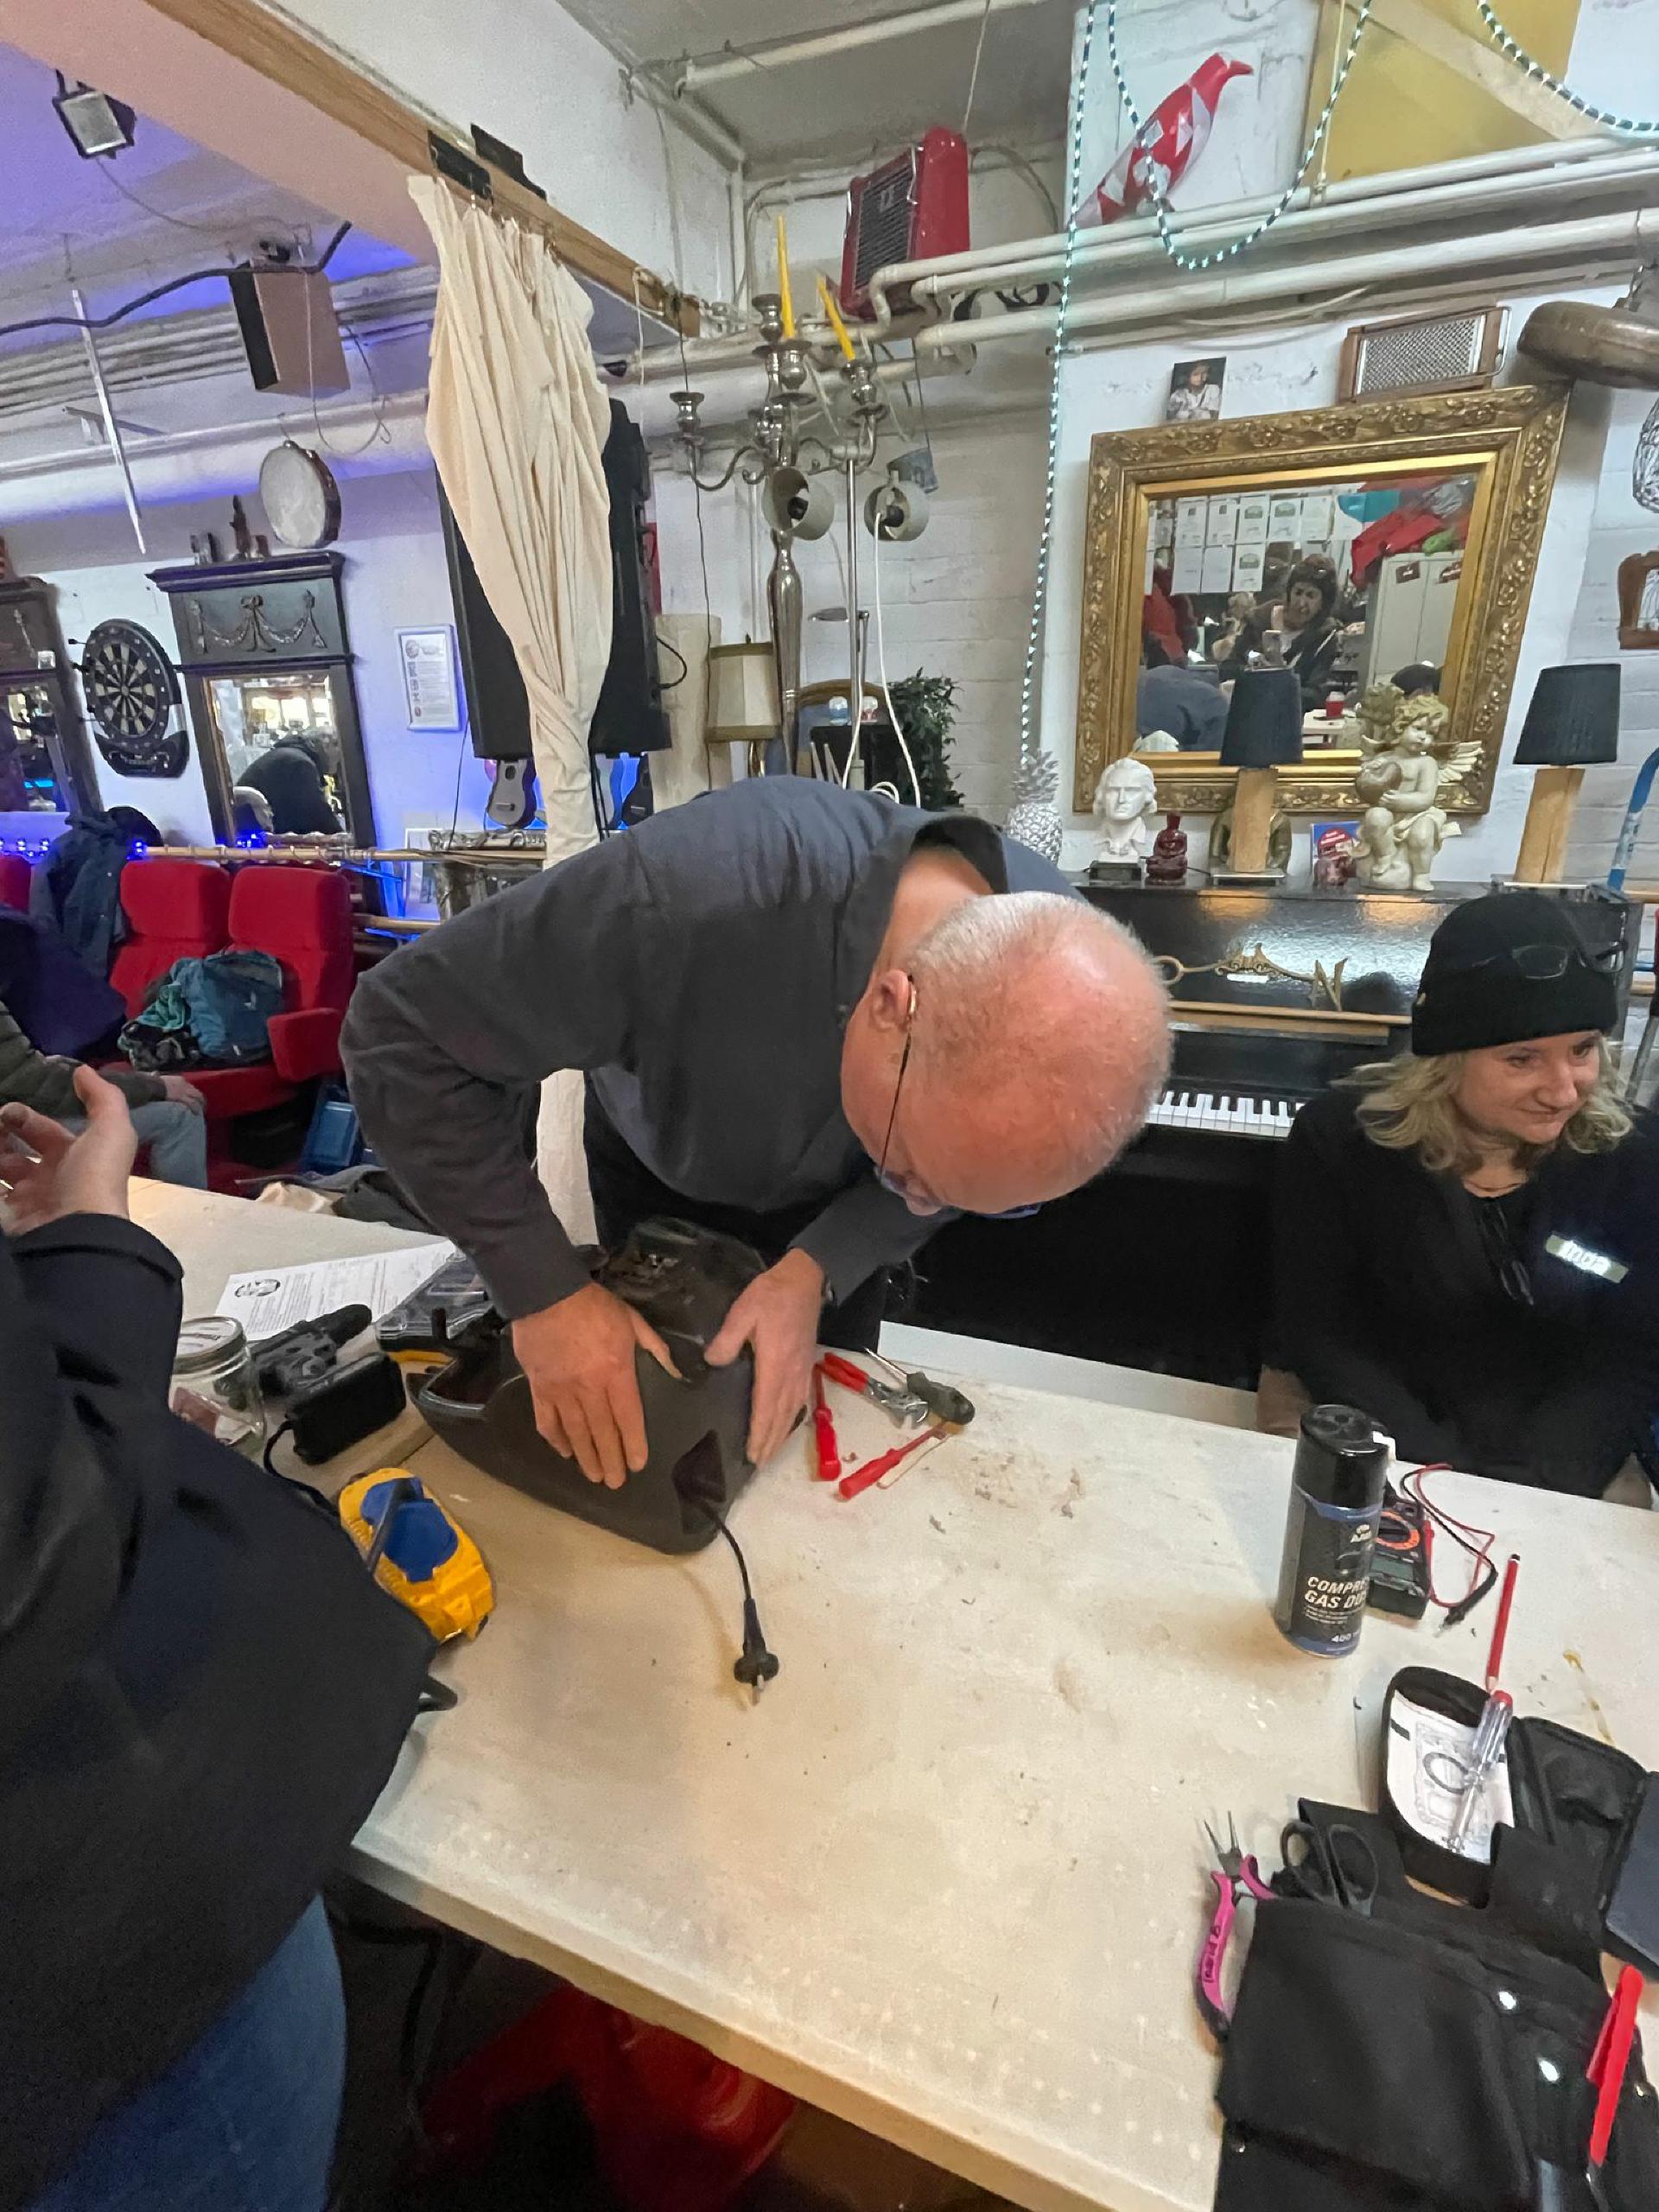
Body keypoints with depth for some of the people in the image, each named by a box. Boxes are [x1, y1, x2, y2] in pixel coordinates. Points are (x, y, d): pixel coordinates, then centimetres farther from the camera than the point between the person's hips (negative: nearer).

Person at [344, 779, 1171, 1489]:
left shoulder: (1058, 961, -34)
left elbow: (963, 1163, -16)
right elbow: (402, 1029, -35)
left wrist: (816, 1271, -32)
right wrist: (544, 1289, -40)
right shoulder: (689, 898, -48)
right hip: (659, 1164, -1)